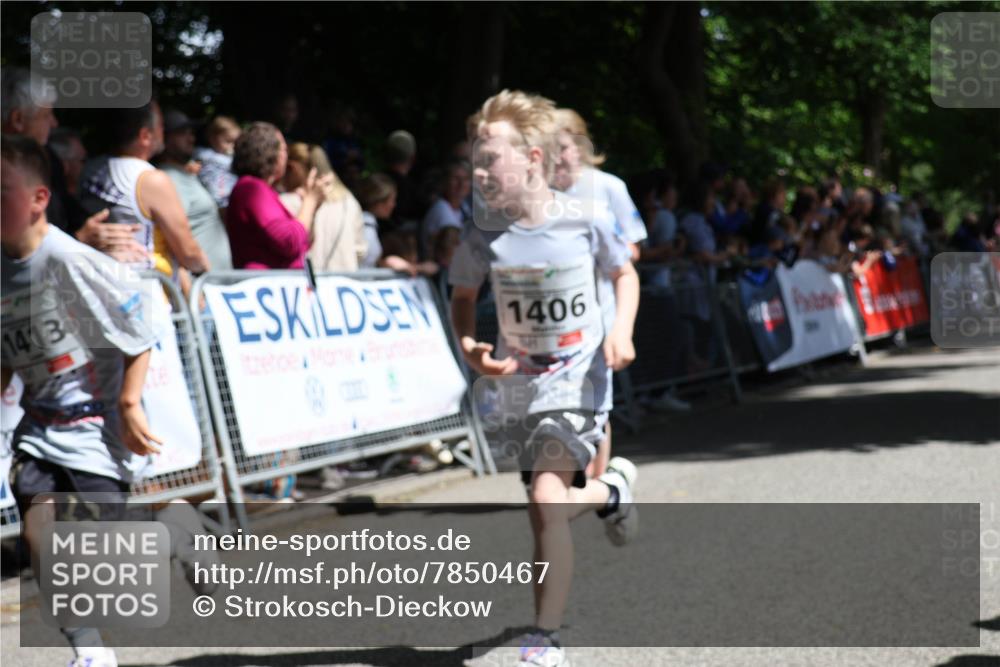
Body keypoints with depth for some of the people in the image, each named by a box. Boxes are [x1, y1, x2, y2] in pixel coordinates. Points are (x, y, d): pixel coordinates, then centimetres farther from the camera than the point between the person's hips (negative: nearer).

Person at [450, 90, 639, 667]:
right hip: (523, 385, 4)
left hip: (579, 379, -4)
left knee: (546, 500, -20)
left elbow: (625, 274, 6)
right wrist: (470, 347, -10)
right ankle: (613, 489, 51)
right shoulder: (485, 238, -8)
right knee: (556, 502, 14)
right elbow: (464, 296, 10)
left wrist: (622, 330, -11)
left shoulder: (584, 224, -13)